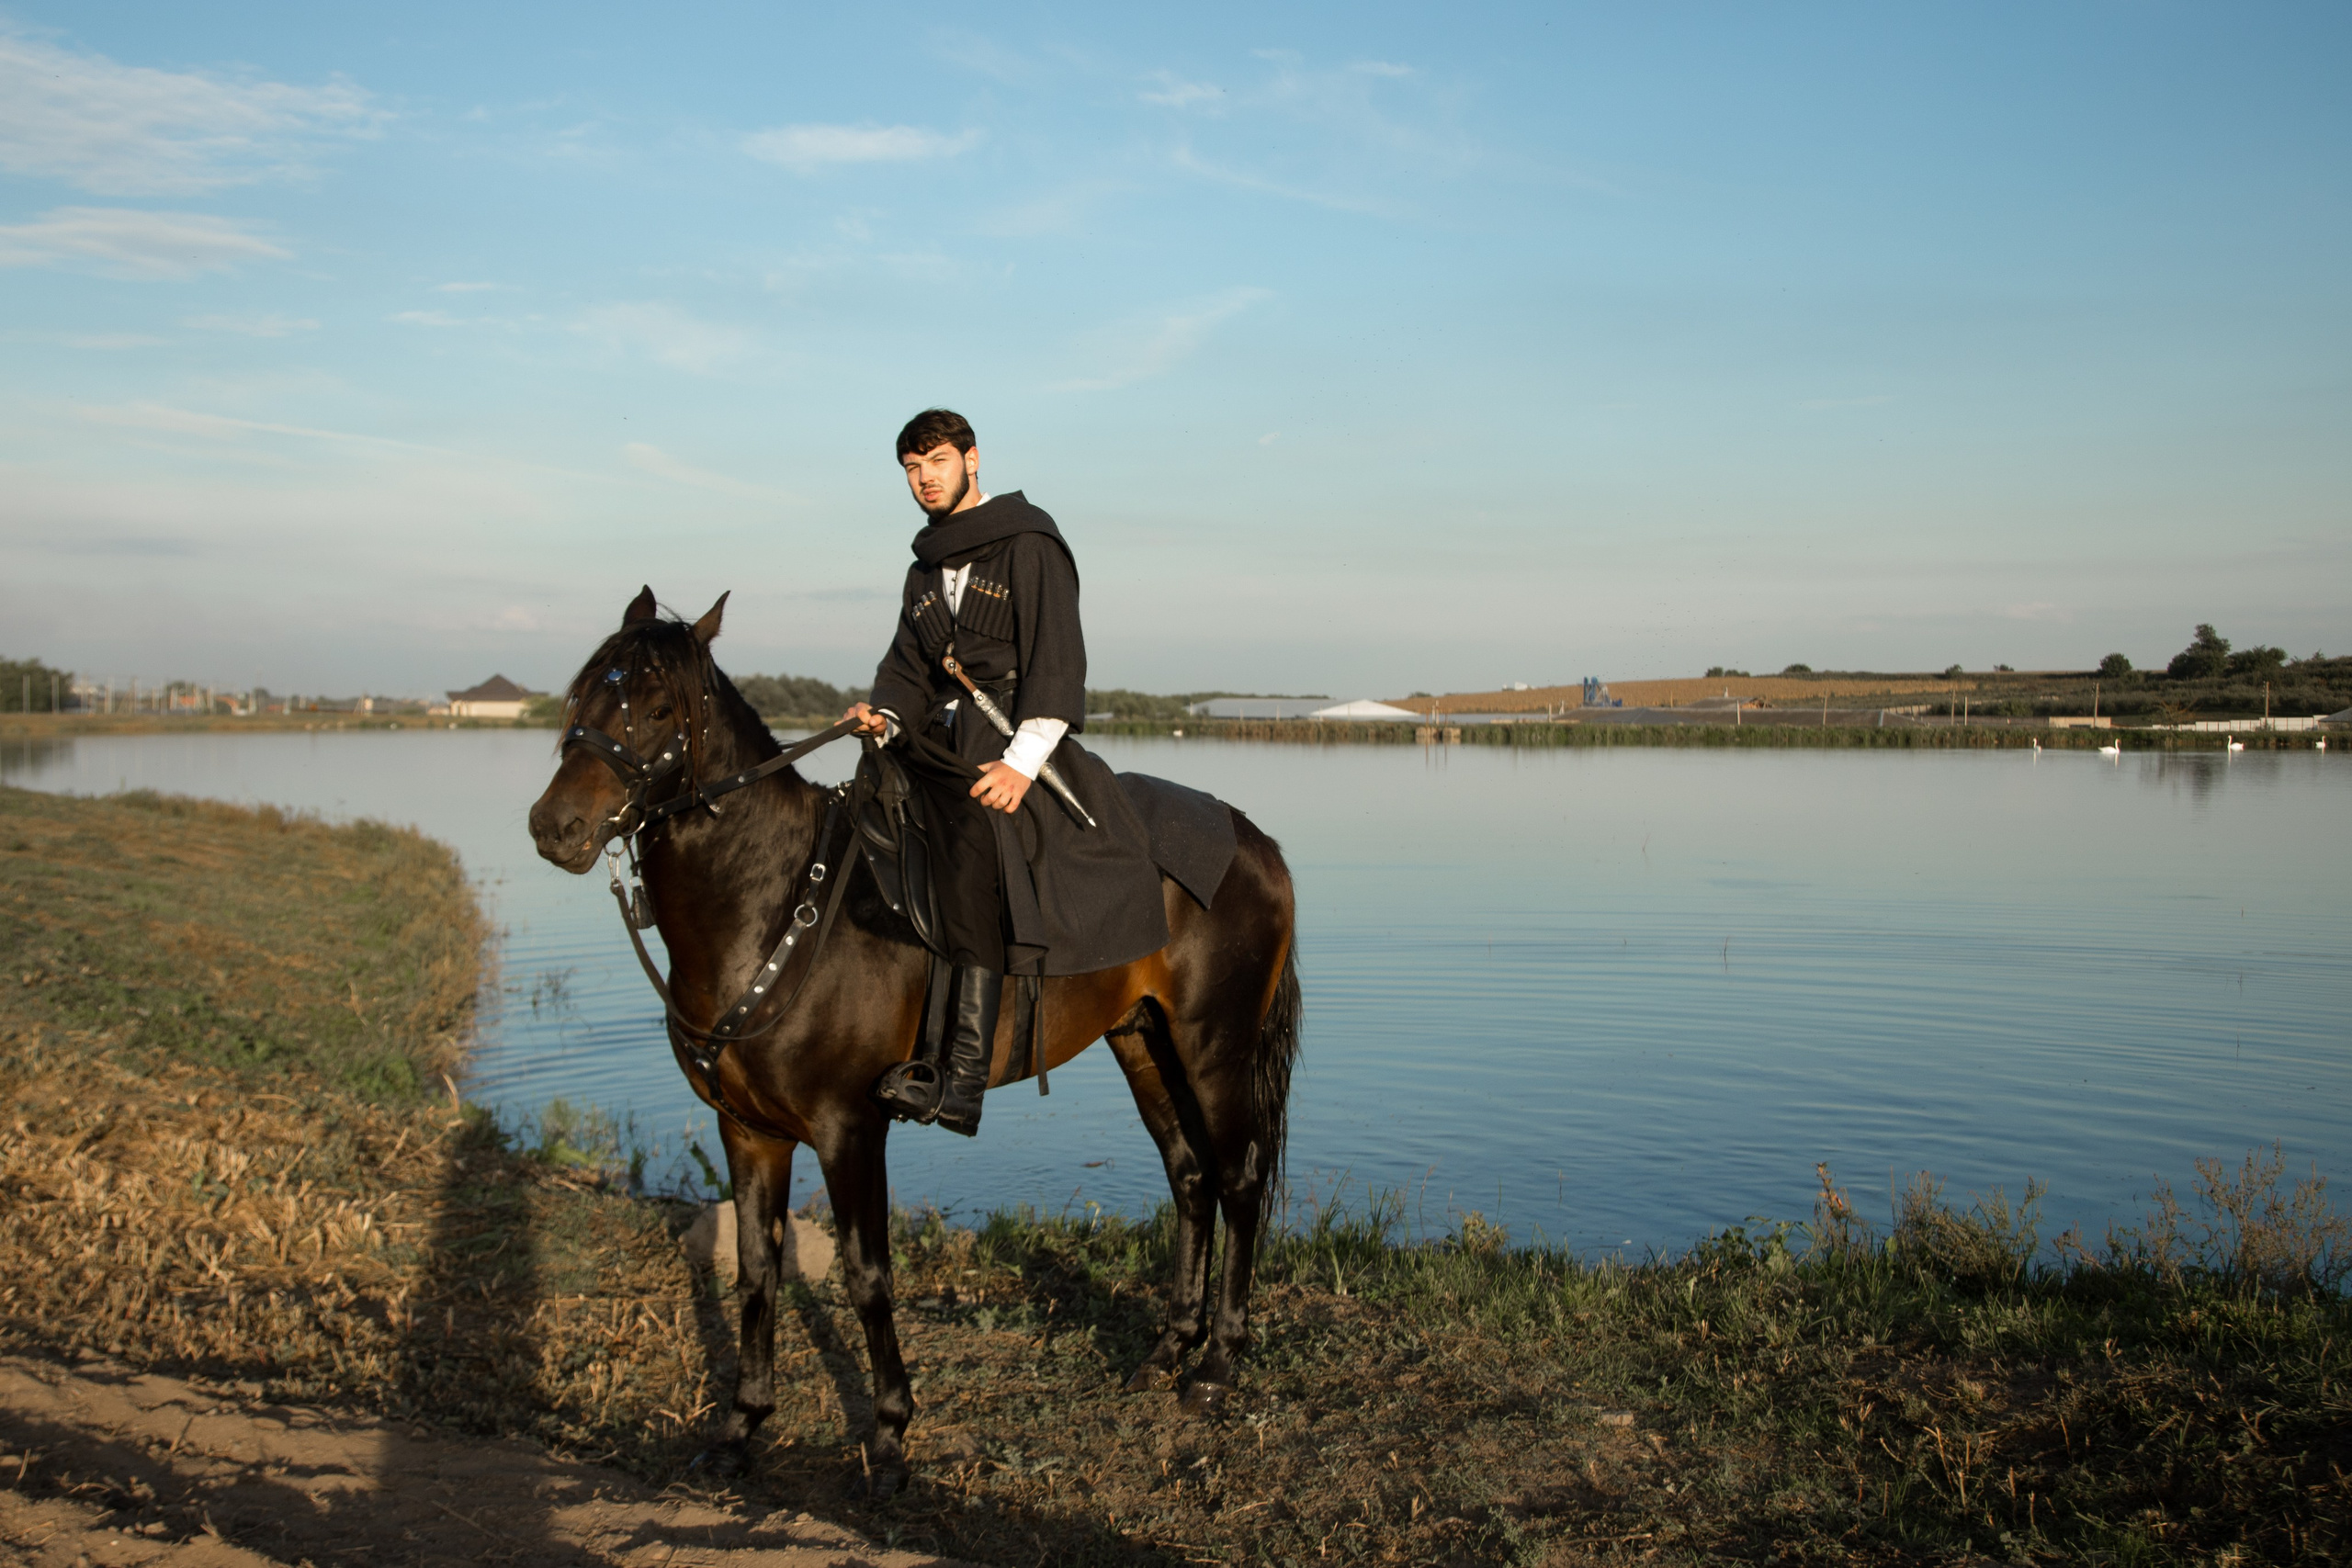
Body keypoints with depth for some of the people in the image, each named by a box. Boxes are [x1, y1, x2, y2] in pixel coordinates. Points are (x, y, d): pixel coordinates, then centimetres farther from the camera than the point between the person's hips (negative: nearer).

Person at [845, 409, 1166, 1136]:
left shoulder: (1028, 545, -1)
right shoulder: (925, 571, 22)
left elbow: (1057, 663, -10)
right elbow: (909, 667, 16)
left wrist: (1022, 760, -20)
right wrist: (886, 715, -7)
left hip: (1020, 740, -8)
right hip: (944, 737, 8)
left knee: (974, 835, -29)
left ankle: (961, 1075, -35)